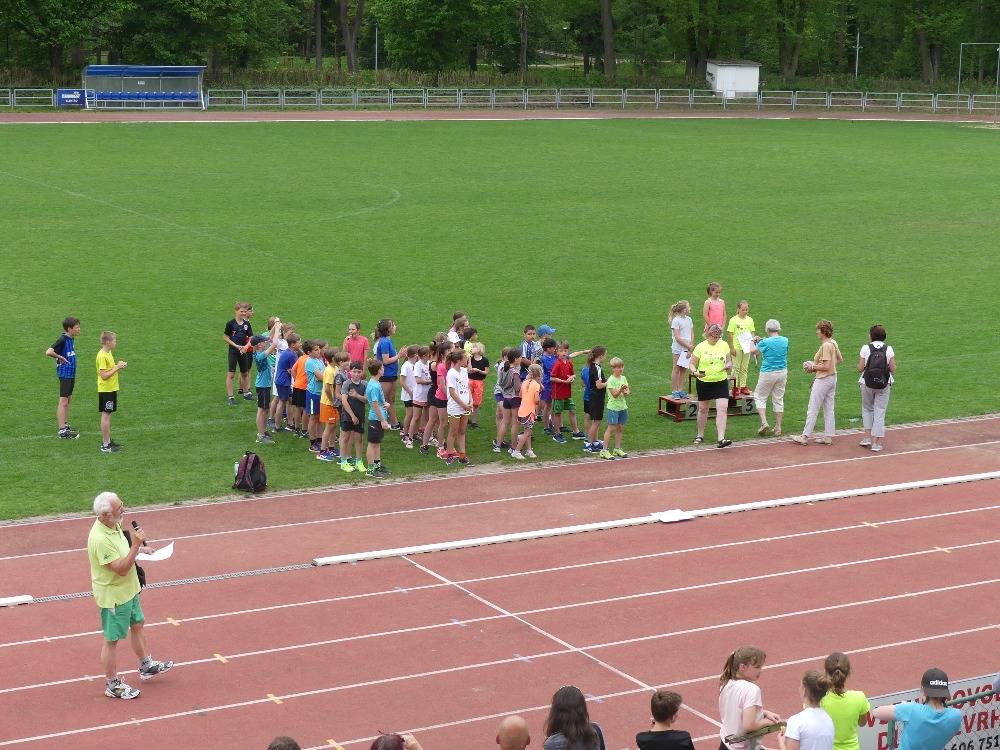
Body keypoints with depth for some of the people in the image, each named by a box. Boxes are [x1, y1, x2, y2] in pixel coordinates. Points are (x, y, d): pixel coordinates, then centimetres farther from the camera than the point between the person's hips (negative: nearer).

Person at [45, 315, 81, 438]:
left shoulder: (71, 339, 9)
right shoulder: (63, 340, -19)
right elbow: (49, 352, -30)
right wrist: (60, 358, -17)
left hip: (71, 373, 9)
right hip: (65, 374, -9)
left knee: (68, 399, 16)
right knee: (63, 401, -8)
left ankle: (66, 426, 25)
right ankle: (62, 431, -7)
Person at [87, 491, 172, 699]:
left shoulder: (115, 526, -3)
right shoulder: (100, 540, -33)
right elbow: (121, 569, -32)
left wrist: (139, 549, 4)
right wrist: (136, 546, -35)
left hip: (128, 590, 10)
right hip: (113, 595, -10)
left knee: (137, 625, 25)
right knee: (112, 640, 6)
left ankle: (146, 666, 44)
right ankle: (112, 684, 21)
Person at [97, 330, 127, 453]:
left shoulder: (108, 353, 11)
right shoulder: (102, 356, -20)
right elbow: (104, 375, -23)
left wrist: (118, 366, 3)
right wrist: (117, 367, -19)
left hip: (111, 389, 10)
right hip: (106, 390, -10)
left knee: (108, 415, 15)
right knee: (106, 415, -5)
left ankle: (107, 441, 22)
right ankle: (105, 445, -2)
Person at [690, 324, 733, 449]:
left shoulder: (724, 345, 2)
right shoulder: (700, 347, -7)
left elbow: (728, 360, 14)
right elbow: (692, 364, -3)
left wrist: (729, 365, -10)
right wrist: (695, 372, -24)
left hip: (721, 382, 1)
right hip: (704, 382, -1)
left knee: (723, 408, -12)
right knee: (703, 409, 12)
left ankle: (721, 439, -16)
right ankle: (700, 436, 32)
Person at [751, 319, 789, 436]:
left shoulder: (765, 342, -16)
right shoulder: (785, 341, -2)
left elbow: (753, 350, 1)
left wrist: (753, 341, 22)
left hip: (768, 373, -5)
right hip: (782, 372, 5)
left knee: (759, 397, 10)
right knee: (778, 399, 13)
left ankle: (764, 422, -6)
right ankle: (778, 427, 15)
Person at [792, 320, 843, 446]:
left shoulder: (826, 346, -20)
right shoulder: (833, 343, 8)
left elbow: (826, 366, -25)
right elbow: (840, 359, 19)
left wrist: (813, 367, -11)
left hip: (823, 380, -10)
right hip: (832, 378, 10)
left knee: (812, 410, -3)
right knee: (829, 409, 12)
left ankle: (805, 436, 0)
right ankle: (828, 437, 14)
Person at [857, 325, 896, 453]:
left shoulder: (866, 348, -7)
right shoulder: (889, 349, -4)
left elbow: (860, 368, -8)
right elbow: (893, 369, -5)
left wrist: (860, 363, 14)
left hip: (867, 384, -1)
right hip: (884, 384, 1)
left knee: (867, 409, 20)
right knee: (880, 411, 6)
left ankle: (867, 437, 12)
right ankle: (877, 443, 4)